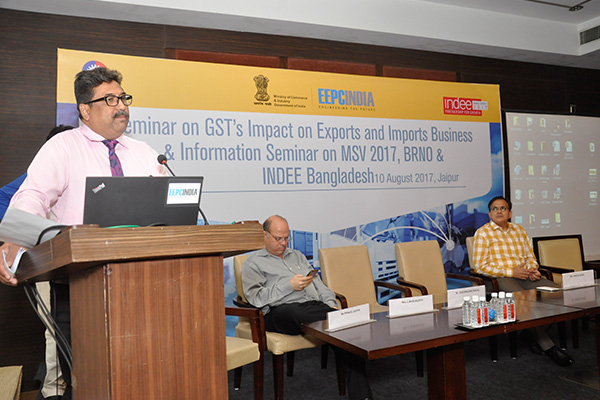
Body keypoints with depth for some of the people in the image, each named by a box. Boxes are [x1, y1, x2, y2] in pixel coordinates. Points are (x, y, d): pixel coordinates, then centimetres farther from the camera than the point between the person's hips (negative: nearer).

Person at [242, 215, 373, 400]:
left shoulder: (297, 256, 31)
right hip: (281, 311, -4)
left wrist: (331, 305, 5)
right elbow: (256, 298, -5)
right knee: (297, 313, -44)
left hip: (315, 305, 5)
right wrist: (289, 285, -11)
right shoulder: (253, 263, 11)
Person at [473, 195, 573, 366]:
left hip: (525, 277, 6)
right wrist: (511, 271, -14)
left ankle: (537, 340, -11)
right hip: (500, 279, -6)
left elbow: (530, 257, 24)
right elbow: (480, 266, -6)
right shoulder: (483, 233, 1)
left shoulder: (519, 230, 20)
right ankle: (547, 346, -22)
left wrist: (532, 269, -1)